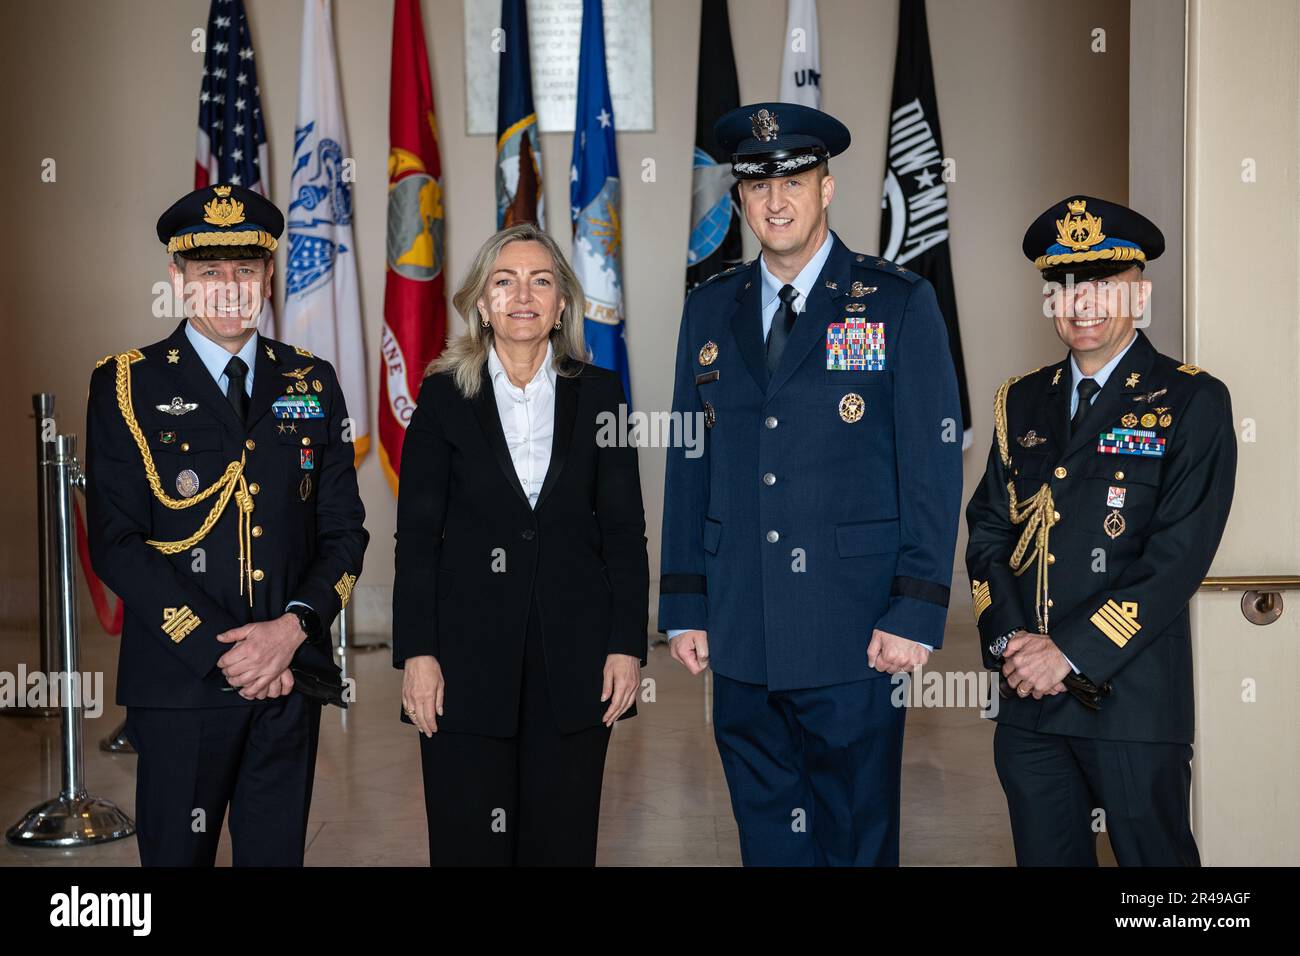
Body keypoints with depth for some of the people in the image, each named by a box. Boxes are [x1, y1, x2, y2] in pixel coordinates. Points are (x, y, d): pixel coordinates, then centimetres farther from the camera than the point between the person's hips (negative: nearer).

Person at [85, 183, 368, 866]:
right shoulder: (127, 385, -1)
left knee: (276, 852, 11)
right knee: (178, 854, 7)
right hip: (180, 683, -2)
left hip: (291, 680, 3)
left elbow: (344, 531, 8)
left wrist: (293, 628, -10)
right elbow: (116, 546, -7)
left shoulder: (312, 383, 9)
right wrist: (221, 651, -14)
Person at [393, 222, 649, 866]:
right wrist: (416, 652, -6)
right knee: (469, 843, 4)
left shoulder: (598, 393, 6)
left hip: (573, 656, 1)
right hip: (468, 650, -1)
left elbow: (623, 529, 5)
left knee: (562, 840, 6)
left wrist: (628, 645, -2)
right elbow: (417, 534, 1)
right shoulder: (444, 395, 3)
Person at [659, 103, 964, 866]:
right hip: (740, 631, 4)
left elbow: (934, 467, -4)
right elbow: (688, 466, 11)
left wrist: (917, 613, -11)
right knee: (766, 832, 13)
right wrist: (685, 607, 7)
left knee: (857, 838, 6)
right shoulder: (710, 311, 11)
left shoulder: (900, 303, -1)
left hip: (854, 632, -3)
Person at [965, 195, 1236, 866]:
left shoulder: (1192, 402, -3)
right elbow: (988, 529, 9)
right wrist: (1010, 641, -8)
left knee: (1153, 854, 5)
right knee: (1044, 856, 13)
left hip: (1134, 701, -4)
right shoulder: (1022, 402, 12)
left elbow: (1179, 555, -12)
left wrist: (1072, 651, -16)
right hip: (1028, 699, 4)